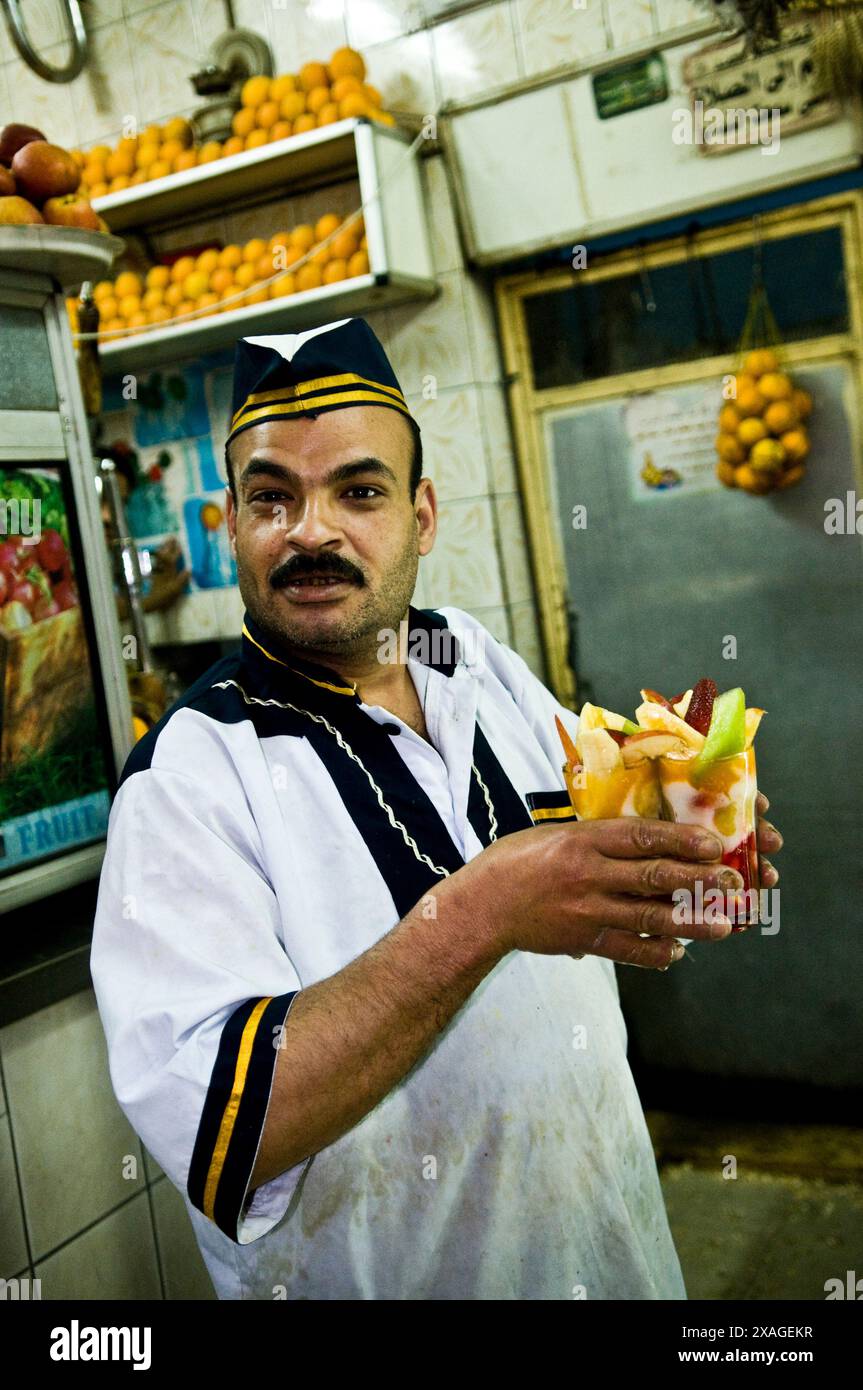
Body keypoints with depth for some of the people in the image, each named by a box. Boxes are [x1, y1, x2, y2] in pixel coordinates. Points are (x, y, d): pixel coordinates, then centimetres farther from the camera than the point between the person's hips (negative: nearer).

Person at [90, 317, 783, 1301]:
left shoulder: (488, 666, -4)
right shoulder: (189, 773, -23)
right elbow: (211, 1135, -33)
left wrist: (684, 848, -14)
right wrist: (480, 911, -39)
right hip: (375, 1274, -5)